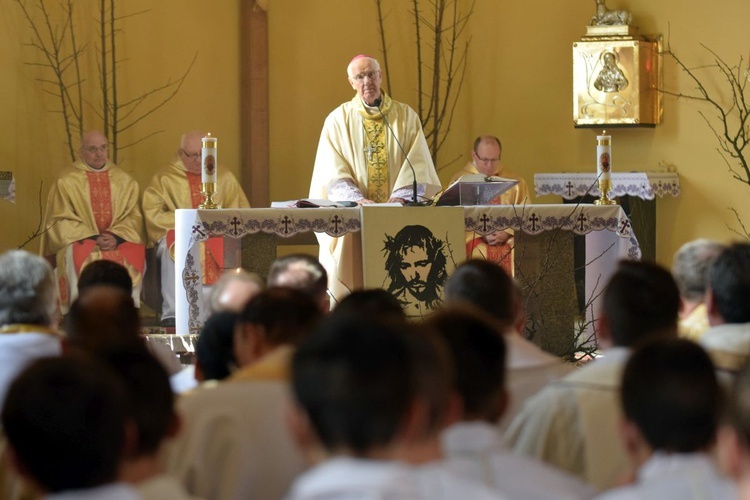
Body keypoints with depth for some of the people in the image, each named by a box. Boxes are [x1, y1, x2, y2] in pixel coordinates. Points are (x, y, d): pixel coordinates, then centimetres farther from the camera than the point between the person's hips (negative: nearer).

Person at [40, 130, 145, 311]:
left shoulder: (124, 180, 12)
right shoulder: (67, 181, 4)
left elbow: (133, 216, 7)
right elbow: (62, 221, -2)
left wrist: (116, 237, -13)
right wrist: (92, 238, -15)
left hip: (119, 240, 2)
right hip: (81, 241, -2)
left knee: (134, 254, -28)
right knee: (81, 257, -35)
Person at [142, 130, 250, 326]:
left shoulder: (224, 177, 15)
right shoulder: (164, 177, 7)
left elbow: (241, 211, 9)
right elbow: (153, 214, -4)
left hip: (218, 234, 2)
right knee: (172, 248, -37)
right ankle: (171, 314, -38)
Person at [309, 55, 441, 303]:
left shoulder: (406, 116, 11)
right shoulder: (338, 120, 9)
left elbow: (418, 165, 2)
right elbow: (334, 172, 0)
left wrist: (400, 197, -14)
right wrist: (357, 199, -17)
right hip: (353, 214, -1)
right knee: (348, 240, -21)